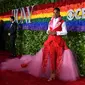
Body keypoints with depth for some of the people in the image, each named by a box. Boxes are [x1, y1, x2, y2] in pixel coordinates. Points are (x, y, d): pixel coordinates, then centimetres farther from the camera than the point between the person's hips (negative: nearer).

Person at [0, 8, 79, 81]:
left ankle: (53, 73, 6)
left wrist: (56, 32, -14)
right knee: (51, 55, -3)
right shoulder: (51, 21, 15)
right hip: (50, 40, 4)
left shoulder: (62, 22, 0)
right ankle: (53, 73, 5)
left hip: (58, 41, -4)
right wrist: (48, 32, -4)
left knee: (55, 56, -5)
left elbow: (65, 32, -6)